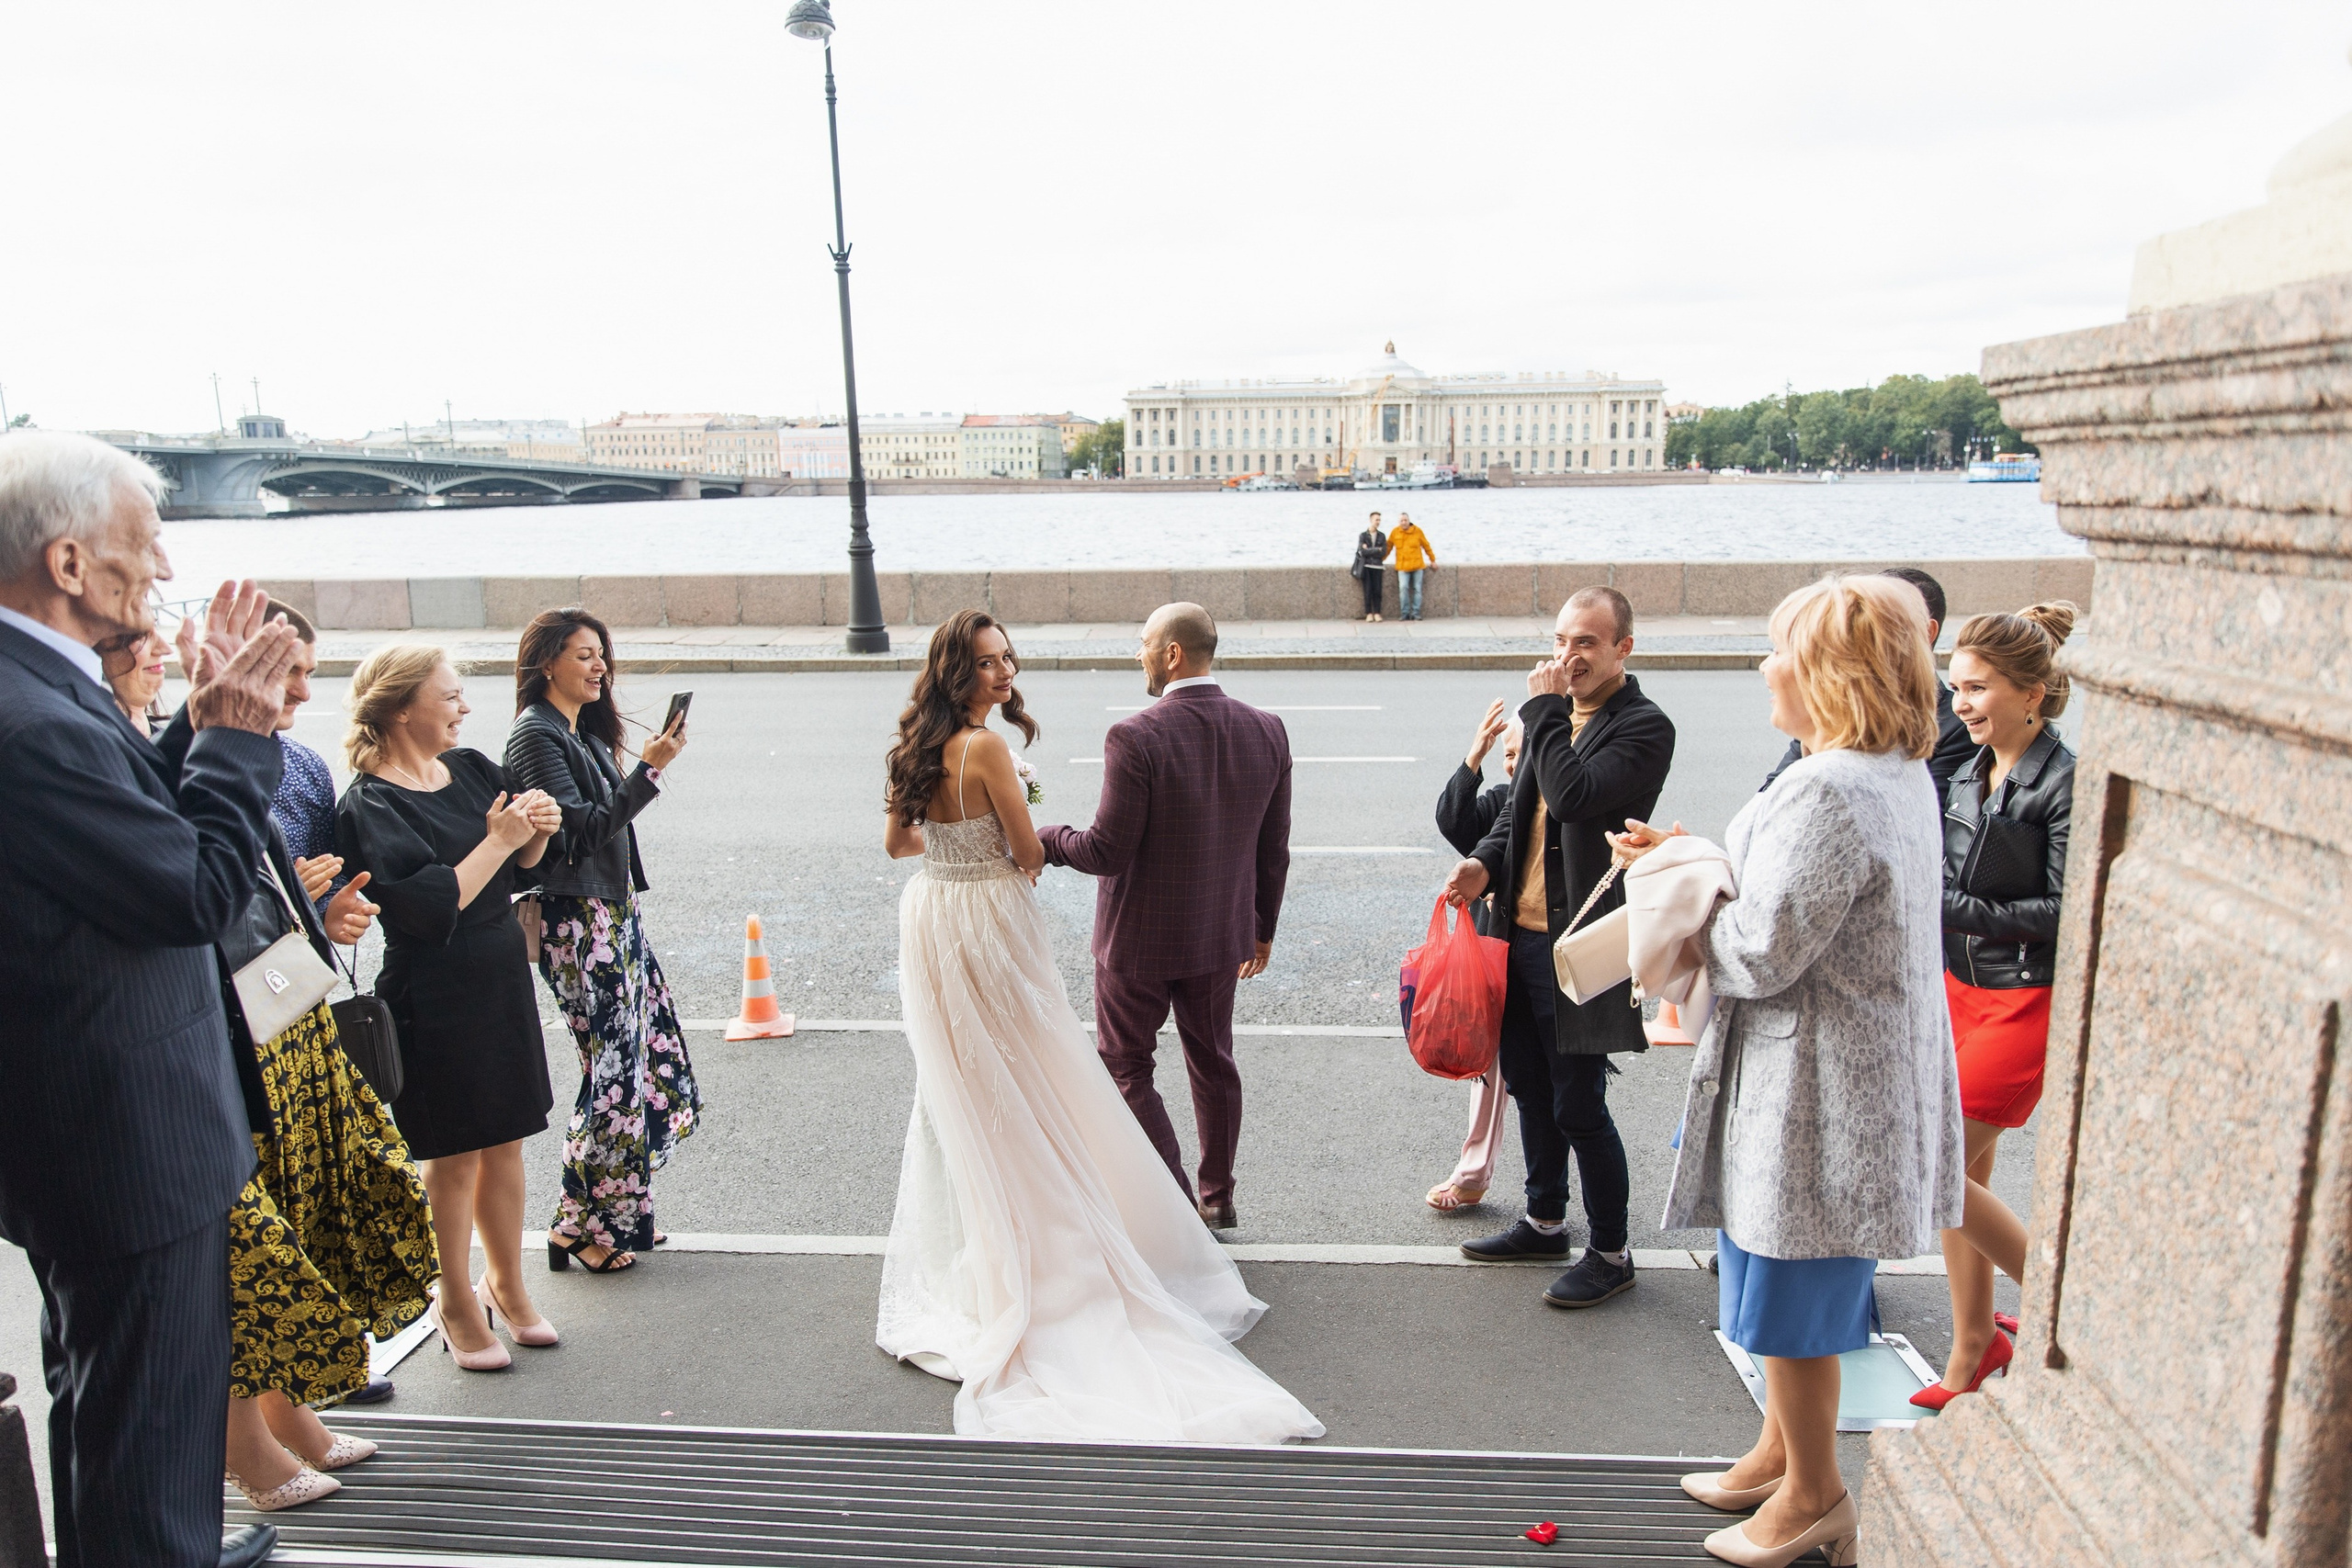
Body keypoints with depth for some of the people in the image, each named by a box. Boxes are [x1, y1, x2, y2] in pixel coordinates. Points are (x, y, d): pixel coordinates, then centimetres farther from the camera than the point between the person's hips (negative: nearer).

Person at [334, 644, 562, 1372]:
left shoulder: (471, 767, 5)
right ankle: (457, 1303, 25)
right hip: (435, 996, -6)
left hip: (502, 976, 7)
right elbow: (431, 905, -25)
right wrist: (500, 839, -19)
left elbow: (521, 864, 13)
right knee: (454, 1154, 6)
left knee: (505, 1141, 15)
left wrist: (535, 830, -7)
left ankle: (507, 1284, 32)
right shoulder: (370, 806, -15)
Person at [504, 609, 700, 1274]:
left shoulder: (584, 731, 15)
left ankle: (621, 1212, 23)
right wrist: (650, 770, -25)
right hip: (575, 922, -9)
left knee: (651, 1055, 10)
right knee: (613, 1069, -5)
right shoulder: (536, 736, -12)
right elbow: (583, 829, -20)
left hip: (615, 913, 9)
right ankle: (580, 1226, 10)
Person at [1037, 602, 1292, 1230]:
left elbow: (1108, 850, -21)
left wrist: (1044, 839, -3)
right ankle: (1217, 1198, 36)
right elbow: (1273, 849, 2)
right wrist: (1262, 928, 14)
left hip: (1141, 938, -6)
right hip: (1223, 935, 6)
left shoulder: (1136, 737, -23)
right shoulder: (1267, 731, -5)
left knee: (1125, 1067, 13)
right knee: (1213, 1064, 22)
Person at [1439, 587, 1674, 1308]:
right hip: (1524, 932, 8)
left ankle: (1610, 1252, 19)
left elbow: (1574, 795, -28)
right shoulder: (1555, 715, 11)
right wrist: (1487, 862, 0)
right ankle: (1545, 1221, 37)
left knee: (1577, 1105, 0)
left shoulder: (1645, 727, -13)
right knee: (1530, 1087, 19)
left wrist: (1545, 709, -18)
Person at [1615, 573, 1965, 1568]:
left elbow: (1761, 954, -25)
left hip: (1815, 1095, -11)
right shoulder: (1896, 777, 8)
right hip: (1844, 1081, 11)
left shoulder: (1829, 796, -26)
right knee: (1784, 1293, 24)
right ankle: (1779, 1454, 41)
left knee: (1791, 1301, 8)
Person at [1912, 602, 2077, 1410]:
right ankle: (1970, 1358, 26)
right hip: (1961, 990, 8)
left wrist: (1953, 909, -22)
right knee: (1957, 1174, 11)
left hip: (2028, 1003, -8)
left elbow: (2066, 911, -18)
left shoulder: (2065, 783, -14)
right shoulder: (1969, 776, 9)